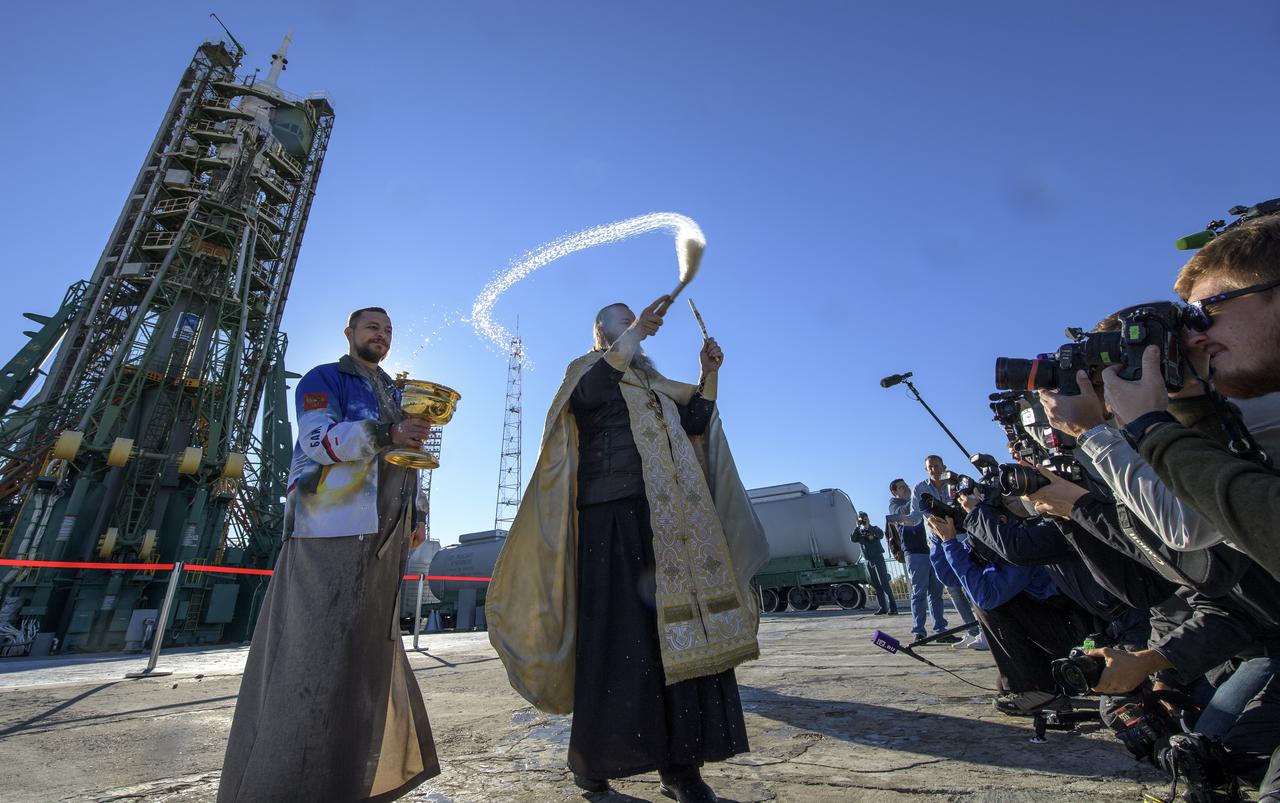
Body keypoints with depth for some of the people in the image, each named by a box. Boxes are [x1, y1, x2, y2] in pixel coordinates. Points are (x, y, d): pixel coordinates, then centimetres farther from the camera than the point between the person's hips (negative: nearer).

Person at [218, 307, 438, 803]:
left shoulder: (395, 396, 26)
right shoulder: (324, 379, 6)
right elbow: (318, 438, -12)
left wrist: (417, 515, 12)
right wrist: (385, 434, -27)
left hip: (383, 537, 7)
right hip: (332, 528, -7)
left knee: (371, 647, 9)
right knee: (314, 648, -9)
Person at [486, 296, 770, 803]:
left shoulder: (654, 383, 27)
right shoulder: (585, 368, 11)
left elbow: (694, 423, 19)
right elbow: (586, 397, -14)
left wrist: (709, 375, 9)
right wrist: (634, 333, -15)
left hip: (667, 516, 6)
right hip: (612, 513, -5)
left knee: (680, 630, -1)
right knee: (615, 634, -5)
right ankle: (592, 758, 13)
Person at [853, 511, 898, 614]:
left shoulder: (874, 528, 4)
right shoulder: (859, 532, 12)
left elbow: (881, 535, -16)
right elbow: (853, 539, -6)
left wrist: (868, 527, -19)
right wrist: (857, 527, -12)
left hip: (878, 558, -4)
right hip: (868, 561, 4)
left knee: (884, 583, -10)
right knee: (876, 585, 5)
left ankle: (893, 607, -11)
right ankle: (883, 607, 9)